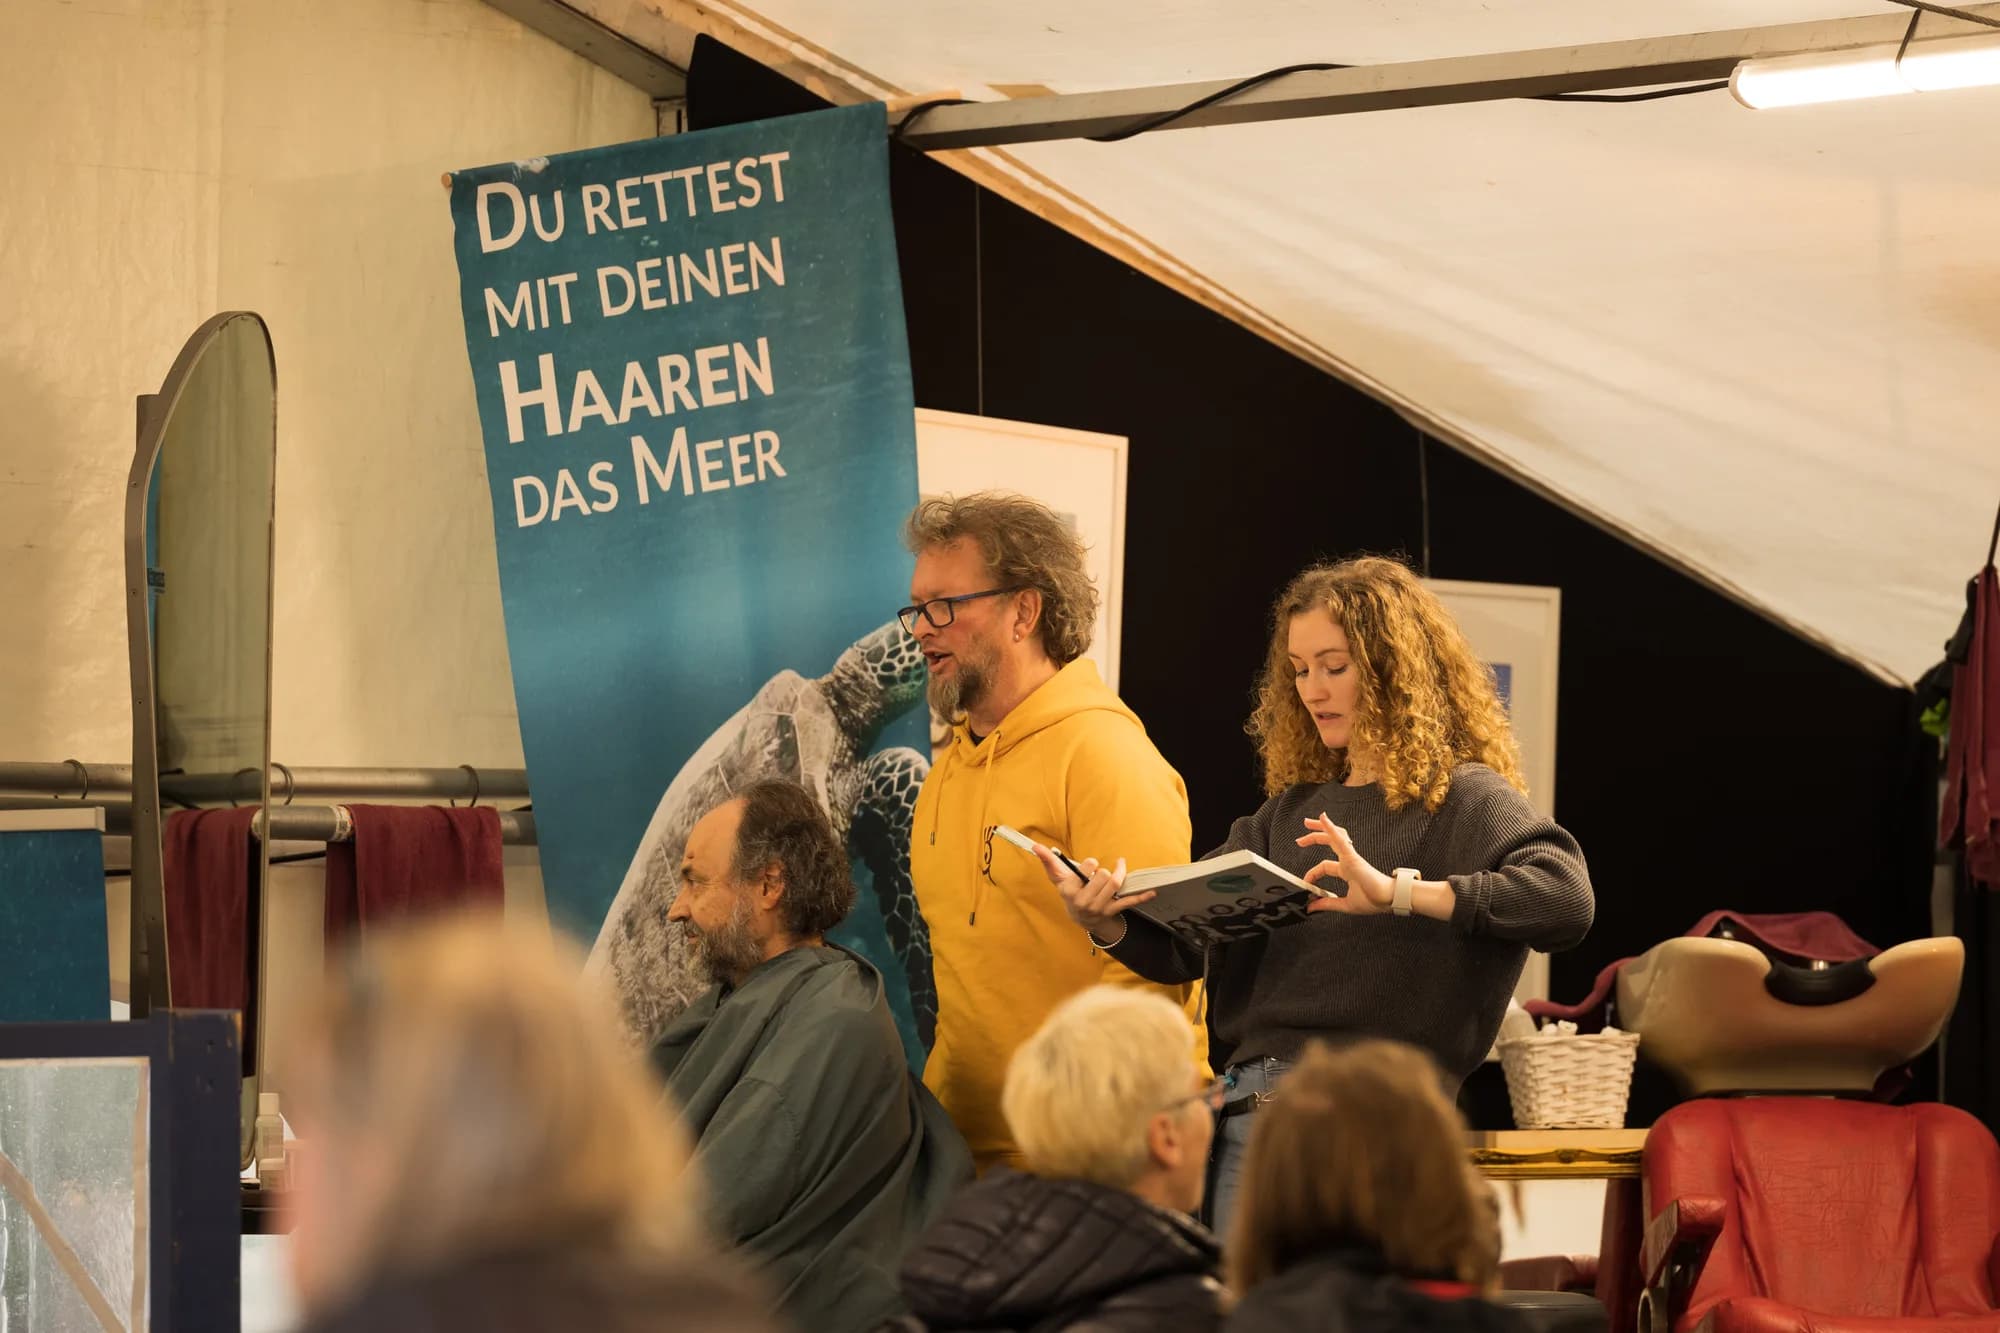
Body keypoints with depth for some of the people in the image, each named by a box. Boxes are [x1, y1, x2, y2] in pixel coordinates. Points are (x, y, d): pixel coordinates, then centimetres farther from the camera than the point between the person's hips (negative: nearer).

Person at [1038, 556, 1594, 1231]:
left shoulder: (1463, 800, 1)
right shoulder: (1292, 811, 21)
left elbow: (1565, 897, -18)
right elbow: (1185, 948, 14)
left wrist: (1400, 894, -27)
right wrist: (1106, 923, -9)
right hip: (1248, 1109, 6)